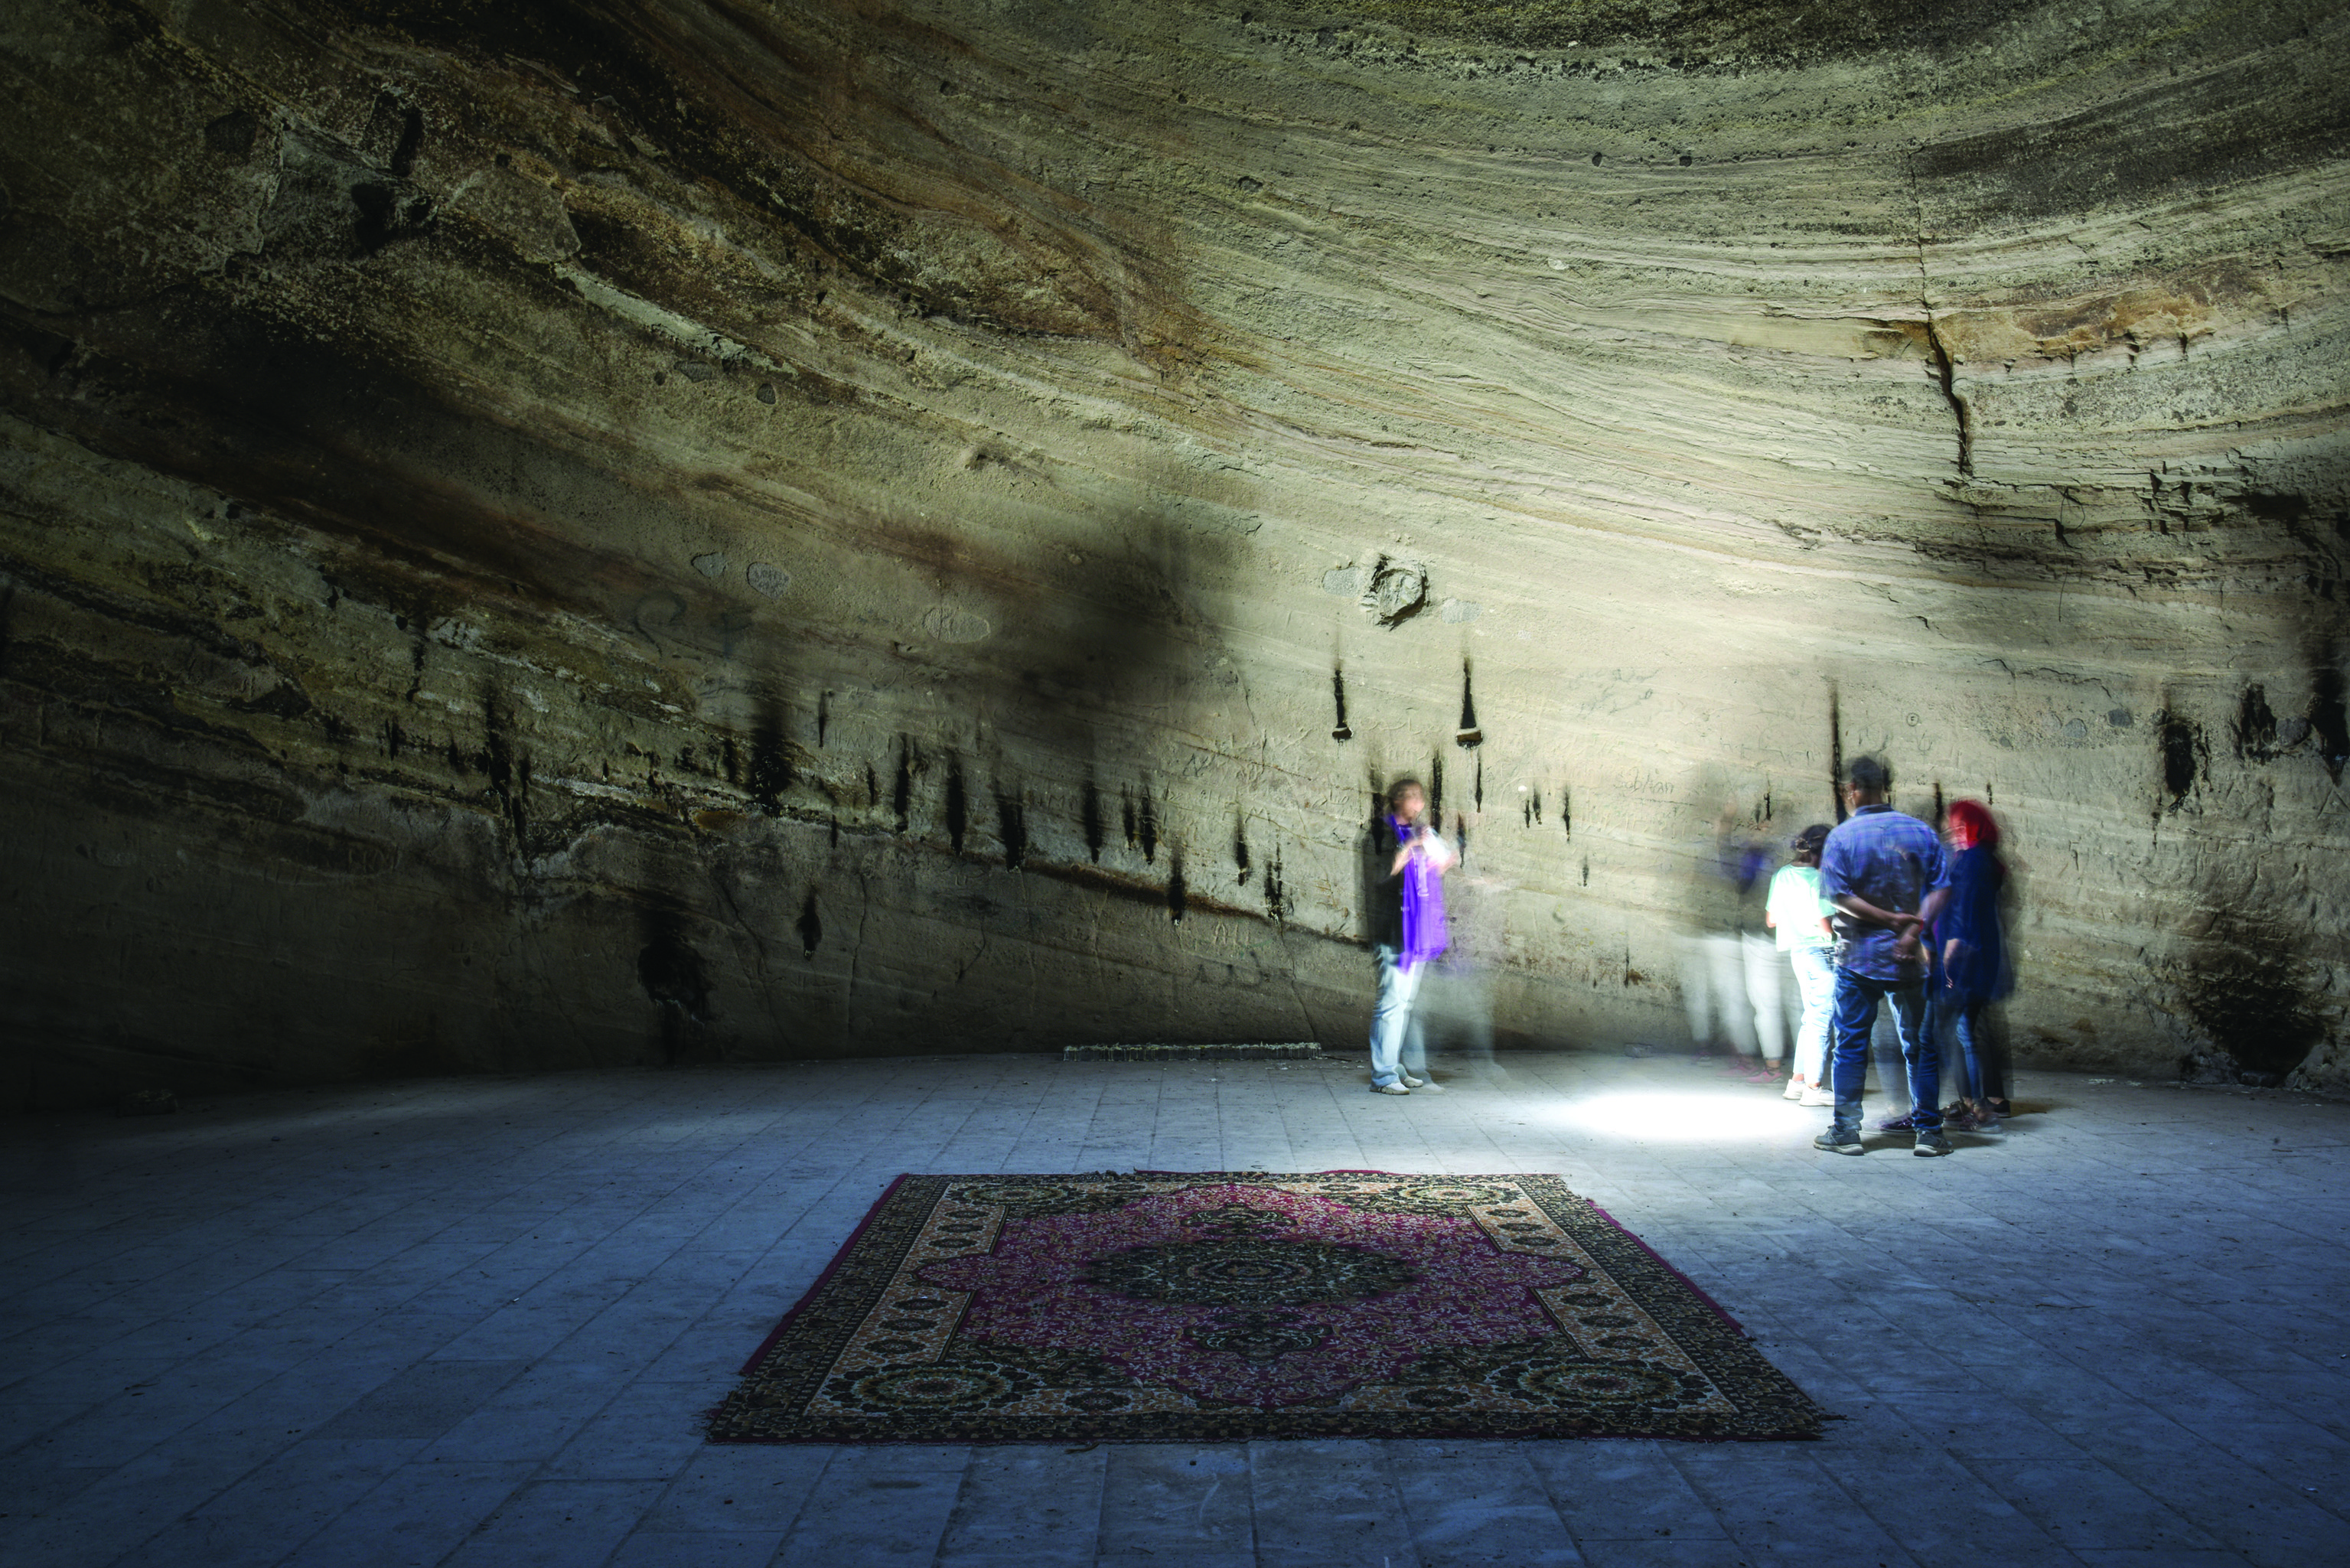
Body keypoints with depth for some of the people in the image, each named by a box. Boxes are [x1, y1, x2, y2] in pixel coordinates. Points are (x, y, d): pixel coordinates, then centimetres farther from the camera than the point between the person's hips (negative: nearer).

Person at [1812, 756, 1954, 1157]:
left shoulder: (1841, 837, -7)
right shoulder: (1921, 832, 1)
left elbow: (1839, 896, -13)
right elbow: (1941, 888, -4)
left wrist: (1892, 920, -10)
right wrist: (1913, 927, -11)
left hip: (1859, 958, -2)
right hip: (1908, 959, 2)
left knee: (1851, 1045, 5)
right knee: (1920, 1045, 10)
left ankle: (1846, 1131, 9)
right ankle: (1929, 1131, 13)